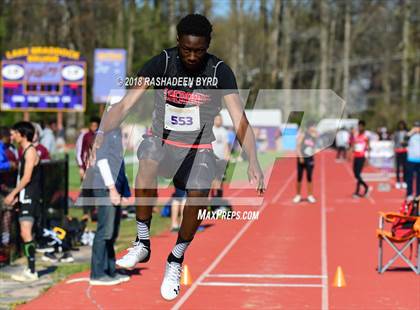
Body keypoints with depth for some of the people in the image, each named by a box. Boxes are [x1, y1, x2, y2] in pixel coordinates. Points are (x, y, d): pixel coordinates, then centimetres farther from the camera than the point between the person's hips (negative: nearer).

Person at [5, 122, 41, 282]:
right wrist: (16, 196, 17)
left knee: (25, 233, -14)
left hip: (30, 197, -10)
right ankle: (29, 269, 15)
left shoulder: (30, 151, -11)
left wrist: (13, 193, -13)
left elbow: (27, 178, -16)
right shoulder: (25, 151, 18)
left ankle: (32, 272, -16)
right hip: (25, 197, 10)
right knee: (25, 234, 10)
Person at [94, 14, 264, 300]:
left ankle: (176, 260, 4)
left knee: (199, 198, -24)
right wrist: (100, 135, -33)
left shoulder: (220, 72, -11)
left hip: (199, 149, 1)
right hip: (162, 140, 0)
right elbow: (125, 105, -16)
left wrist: (253, 162, -29)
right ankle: (143, 244, -21)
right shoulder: (162, 63, -12)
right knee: (148, 158, -35)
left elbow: (240, 120, -14)